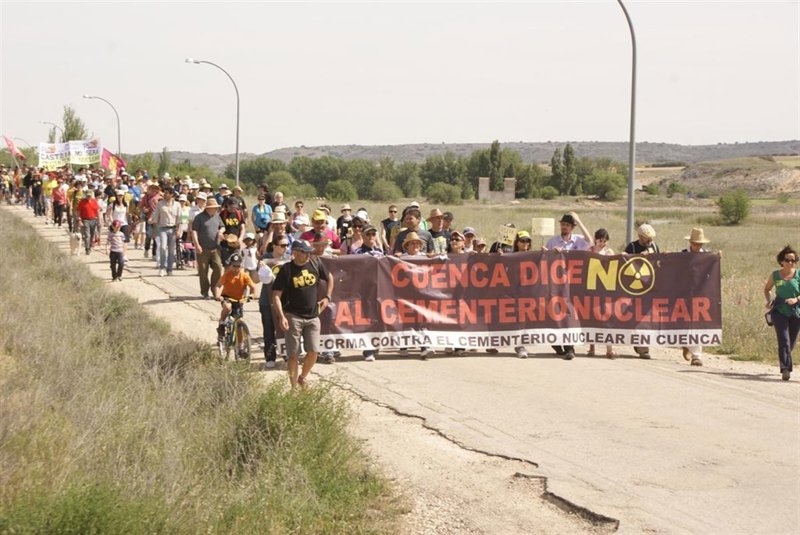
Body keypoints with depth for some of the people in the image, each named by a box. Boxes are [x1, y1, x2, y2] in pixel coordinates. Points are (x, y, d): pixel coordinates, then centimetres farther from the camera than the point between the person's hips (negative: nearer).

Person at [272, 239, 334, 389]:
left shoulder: (316, 265, 3)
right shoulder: (286, 270, -8)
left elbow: (329, 278, 23)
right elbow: (276, 295, -9)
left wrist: (327, 297, 13)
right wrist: (281, 317, -19)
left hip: (312, 316, 4)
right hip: (293, 316, -4)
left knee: (313, 352, -3)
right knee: (294, 354, -2)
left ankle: (302, 378, 23)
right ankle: (294, 387, 6)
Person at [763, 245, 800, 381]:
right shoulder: (775, 275, 2)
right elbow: (766, 289, 18)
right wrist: (769, 300, 0)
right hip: (779, 312, -1)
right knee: (784, 341, -16)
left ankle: (783, 359, 41)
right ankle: (785, 369, -19)